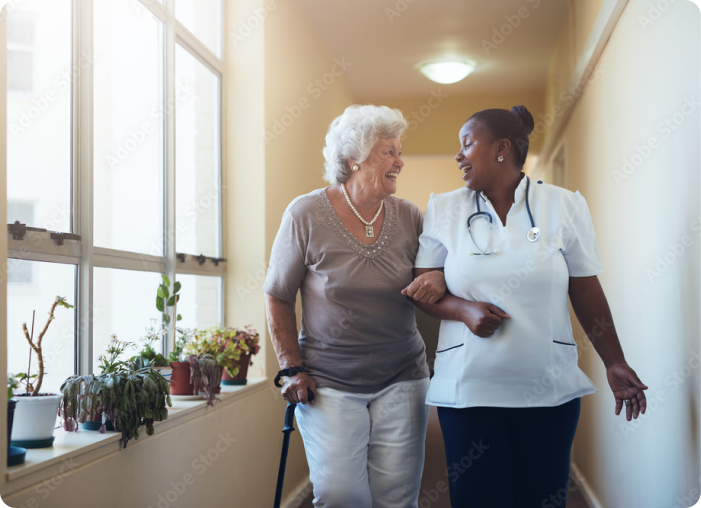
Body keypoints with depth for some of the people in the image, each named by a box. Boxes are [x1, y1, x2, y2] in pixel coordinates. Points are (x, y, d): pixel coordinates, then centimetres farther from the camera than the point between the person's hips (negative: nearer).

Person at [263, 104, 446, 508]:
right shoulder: (307, 214, -6)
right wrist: (292, 368, -5)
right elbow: (278, 297, 0)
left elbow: (430, 277, 14)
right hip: (329, 383, -2)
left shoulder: (409, 217, 2)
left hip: (401, 380, 3)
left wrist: (440, 282, -11)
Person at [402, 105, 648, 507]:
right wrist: (465, 310, -13)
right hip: (468, 389, 1)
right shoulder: (444, 210, 6)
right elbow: (424, 288, 6)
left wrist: (615, 363, 4)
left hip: (550, 391, 0)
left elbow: (587, 293, 5)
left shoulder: (564, 206, 2)